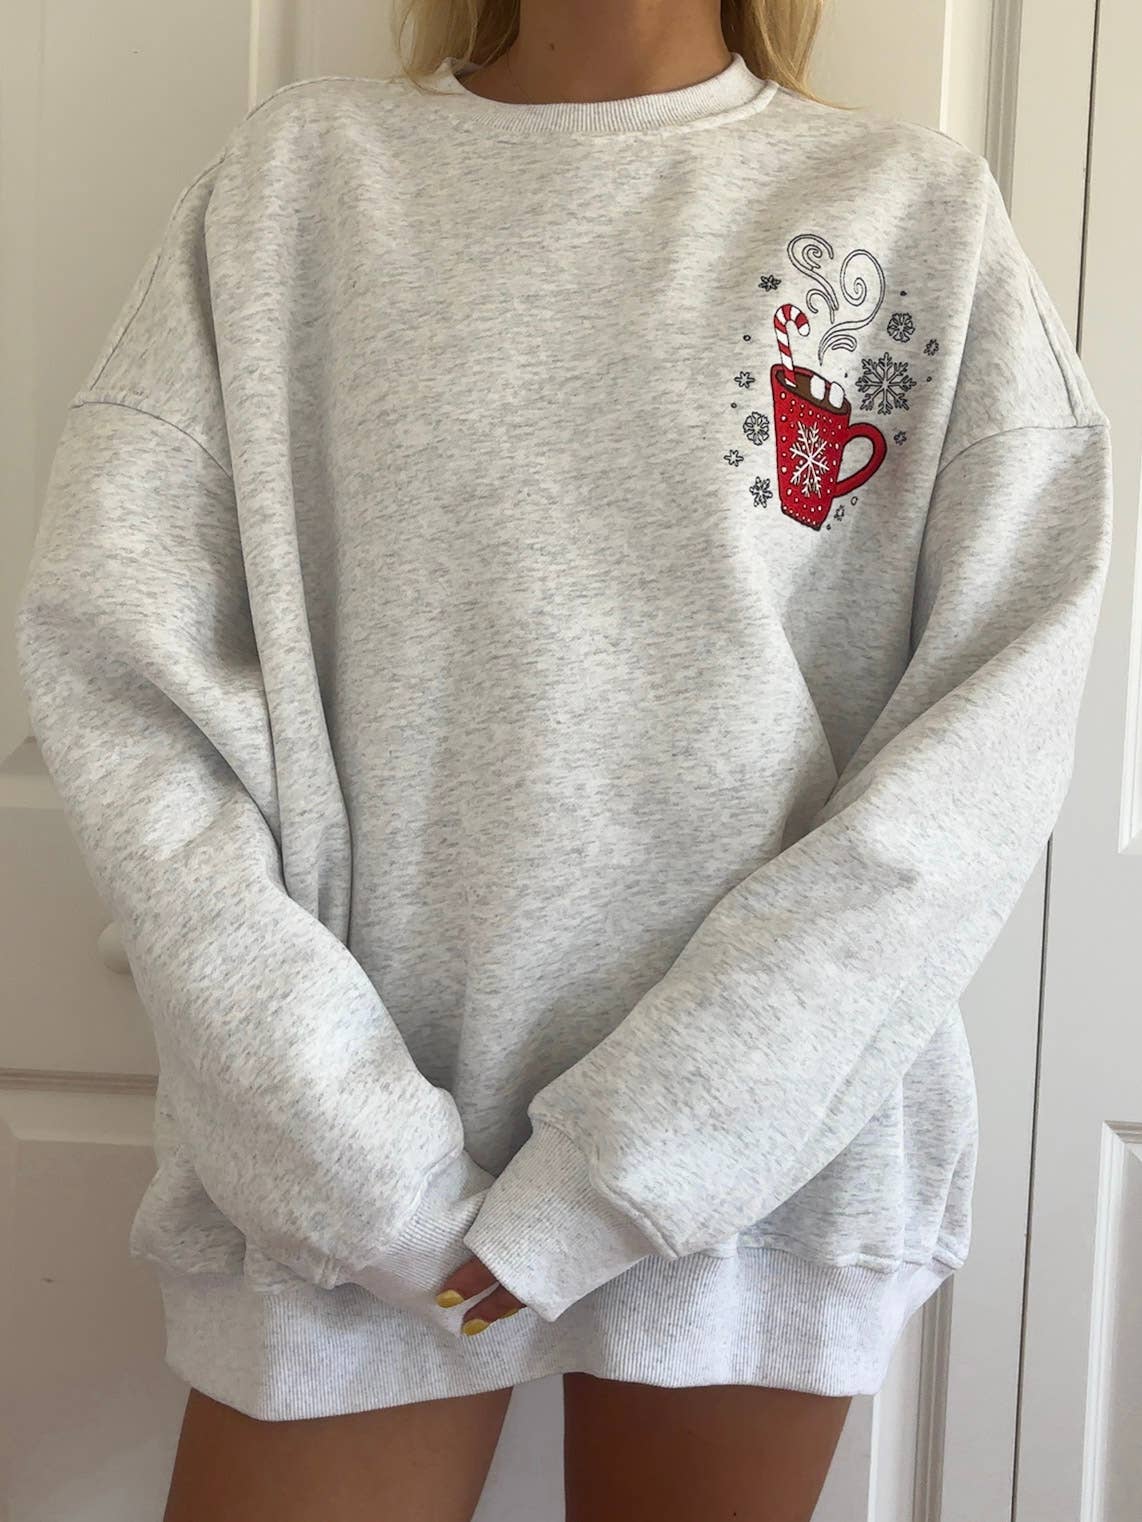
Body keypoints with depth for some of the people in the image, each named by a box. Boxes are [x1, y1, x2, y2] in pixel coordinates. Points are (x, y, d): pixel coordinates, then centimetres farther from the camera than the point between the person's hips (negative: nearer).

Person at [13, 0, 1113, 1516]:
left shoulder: (923, 209, 3)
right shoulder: (297, 171, 3)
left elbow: (1001, 709, -5)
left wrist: (645, 1147, -12)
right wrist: (354, 1154, -12)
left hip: (766, 1142, 1)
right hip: (349, 1124, 0)